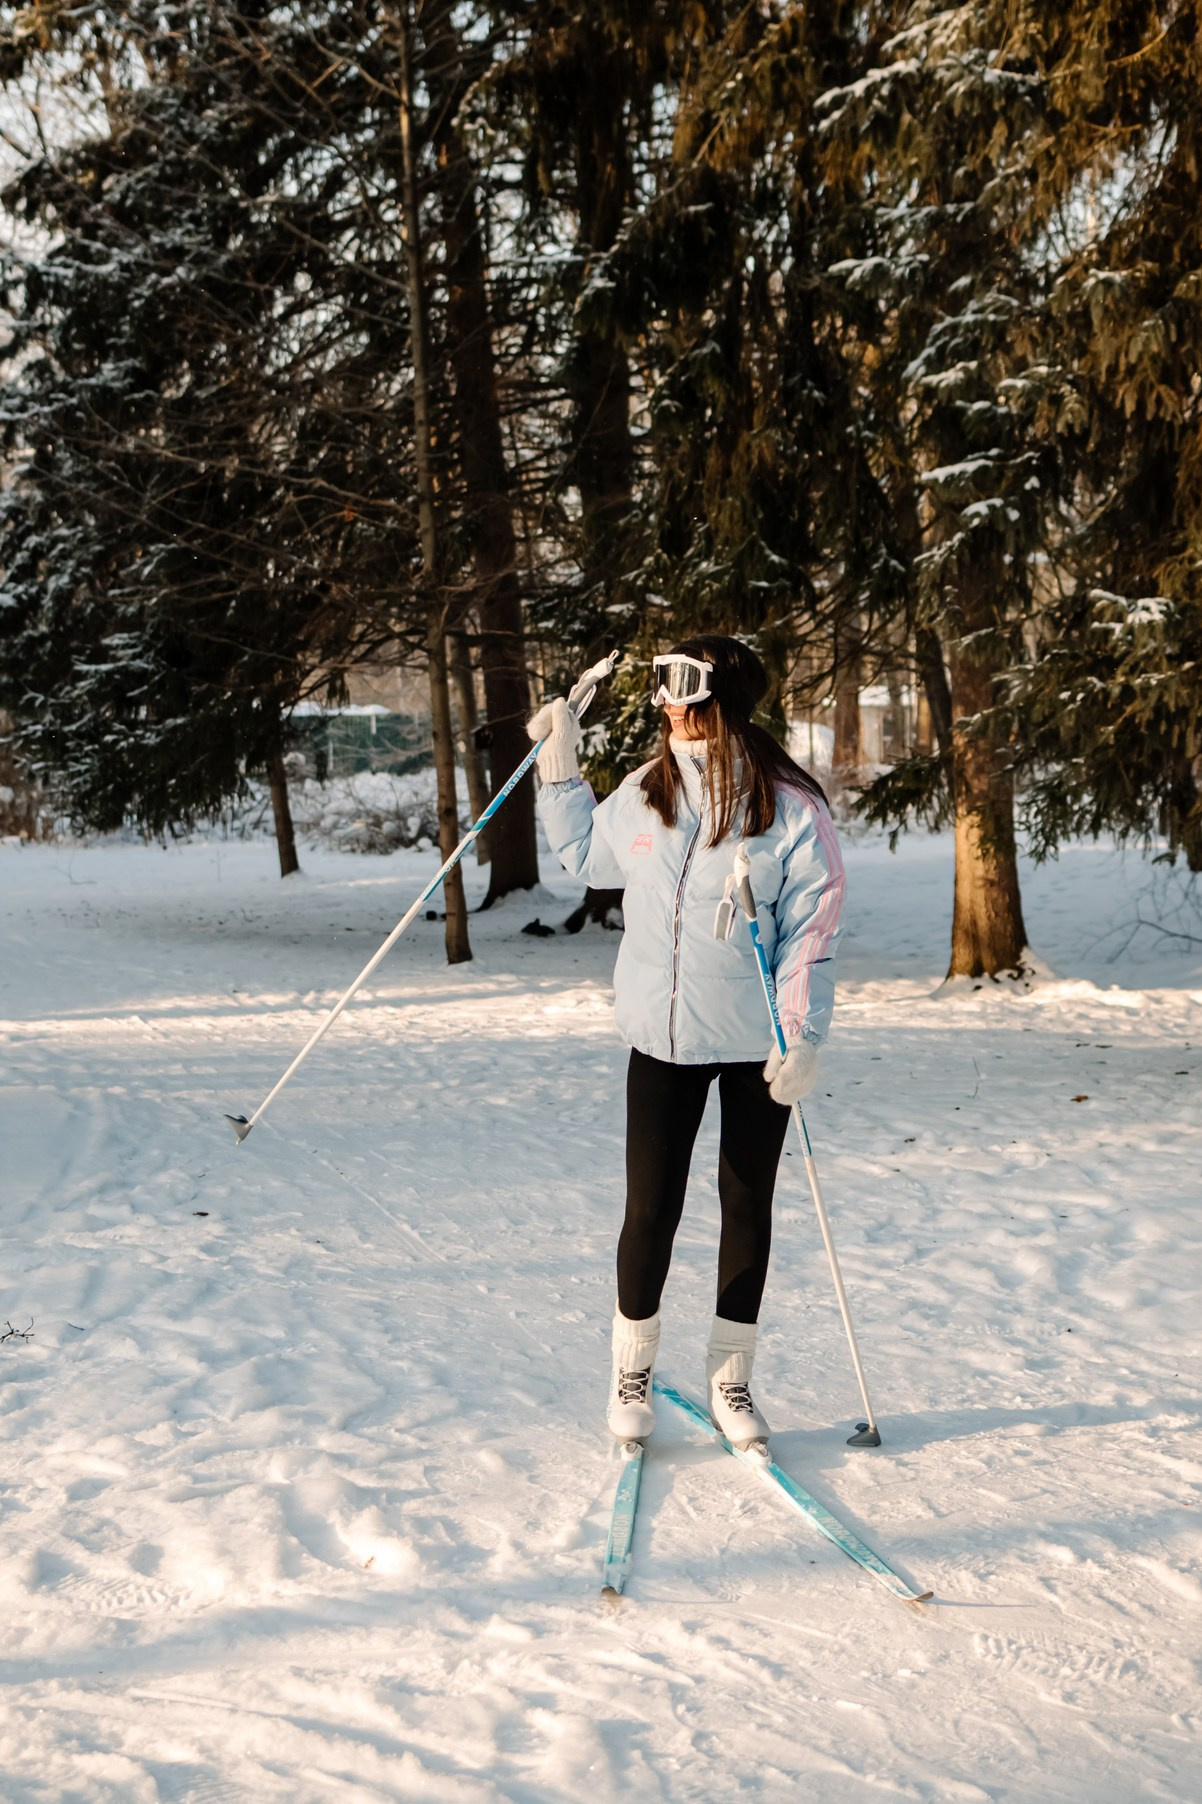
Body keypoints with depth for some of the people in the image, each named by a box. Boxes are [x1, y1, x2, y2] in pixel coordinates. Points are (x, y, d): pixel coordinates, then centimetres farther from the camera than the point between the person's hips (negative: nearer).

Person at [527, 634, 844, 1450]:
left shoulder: (790, 807, -11)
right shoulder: (644, 794, 1)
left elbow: (810, 931, -11)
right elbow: (587, 855, 21)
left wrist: (802, 1038, -17)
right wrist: (560, 769, 12)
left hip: (758, 1043, -2)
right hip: (664, 1038, 2)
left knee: (748, 1206, 10)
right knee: (651, 1207, 2)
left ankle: (731, 1380, 24)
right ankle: (632, 1370, 22)